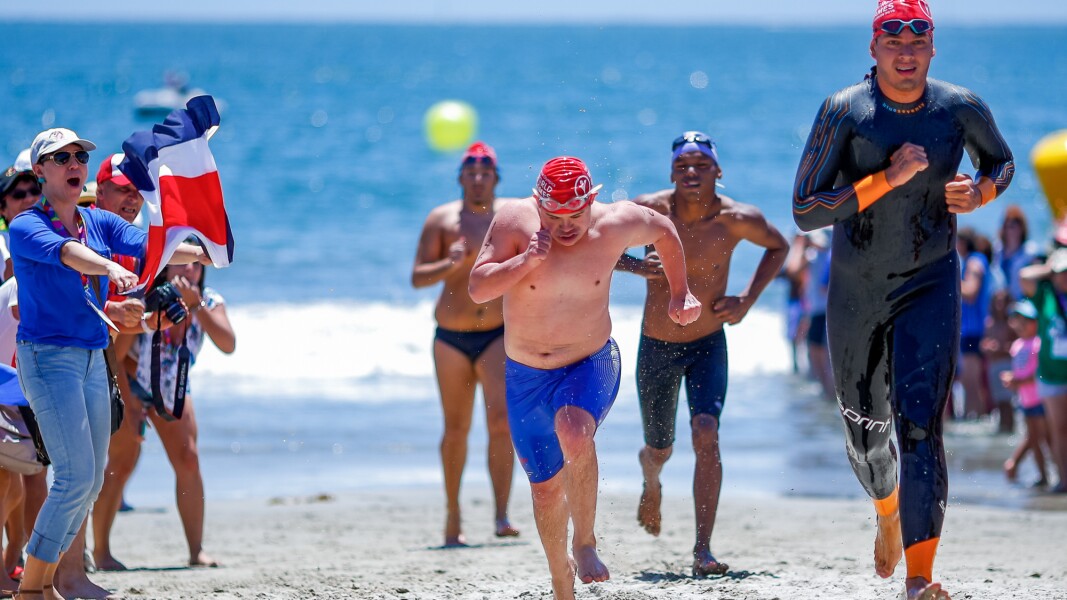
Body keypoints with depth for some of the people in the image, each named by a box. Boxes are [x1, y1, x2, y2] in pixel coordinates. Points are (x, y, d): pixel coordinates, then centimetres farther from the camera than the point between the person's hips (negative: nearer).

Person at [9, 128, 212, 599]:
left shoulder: (100, 223, 12)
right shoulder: (26, 227, -9)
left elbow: (145, 244, -4)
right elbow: (66, 252, -29)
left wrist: (202, 254, -21)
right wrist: (111, 268, -49)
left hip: (92, 360, 7)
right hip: (47, 356, -7)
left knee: (91, 481, 7)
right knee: (76, 476, -15)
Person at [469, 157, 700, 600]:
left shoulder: (615, 224, -13)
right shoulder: (514, 221, -15)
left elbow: (663, 230, 9)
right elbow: (477, 289, -21)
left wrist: (679, 294, 12)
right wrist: (528, 260, -31)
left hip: (590, 365, -2)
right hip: (526, 376, 2)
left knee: (575, 435, -34)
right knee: (546, 487, 10)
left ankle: (585, 543, -15)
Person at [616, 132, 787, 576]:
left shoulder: (738, 219, -15)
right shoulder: (649, 211, -15)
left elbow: (779, 247, 5)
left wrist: (747, 300, -6)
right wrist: (635, 265, -22)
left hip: (708, 347, -1)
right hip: (656, 350, 1)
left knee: (706, 436, -23)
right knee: (659, 449, 16)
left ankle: (703, 550, -22)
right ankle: (651, 484, 56)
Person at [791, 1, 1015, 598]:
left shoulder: (962, 109, -7)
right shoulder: (844, 112, -14)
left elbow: (1001, 160, 15)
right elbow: (805, 211, -18)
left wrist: (979, 194, -9)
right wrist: (885, 180, -27)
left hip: (930, 286, -1)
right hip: (857, 290, 1)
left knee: (920, 423, -17)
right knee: (865, 425, 16)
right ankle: (889, 512, 51)